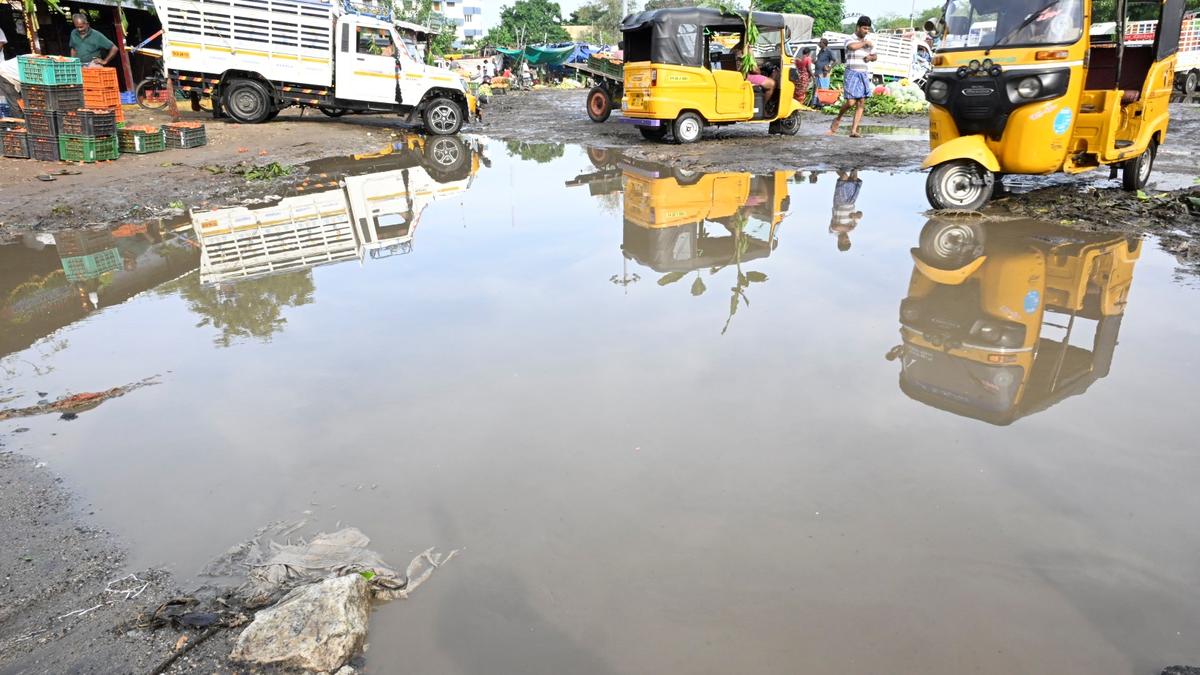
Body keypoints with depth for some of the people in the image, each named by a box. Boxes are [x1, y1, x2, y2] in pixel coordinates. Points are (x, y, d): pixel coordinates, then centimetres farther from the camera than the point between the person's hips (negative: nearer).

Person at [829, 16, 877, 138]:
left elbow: (874, 56, 26)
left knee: (861, 103, -2)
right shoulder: (850, 39, -1)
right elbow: (852, 46, -25)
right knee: (851, 101, -15)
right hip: (852, 73, -5)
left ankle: (853, 130, -1)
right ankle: (838, 119, 14)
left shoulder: (869, 41, 16)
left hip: (864, 74, 5)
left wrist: (870, 57, 4)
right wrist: (864, 42, -10)